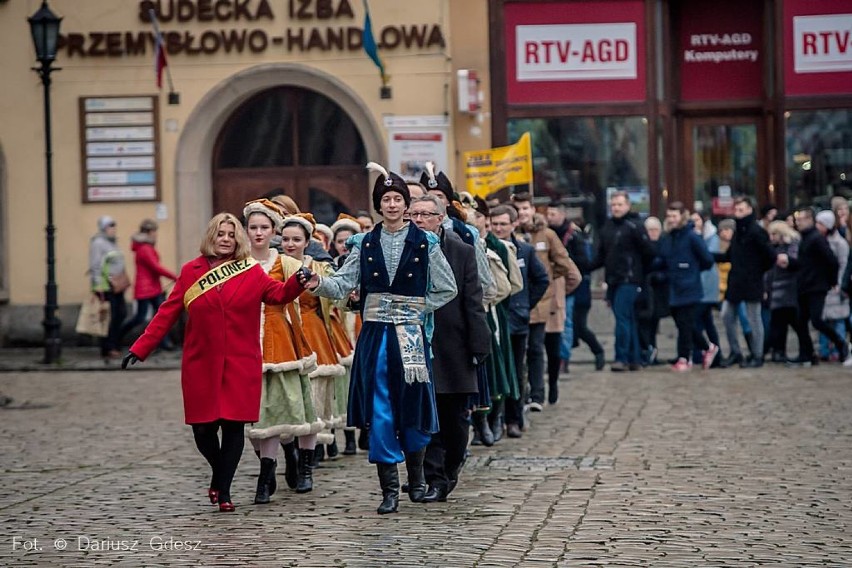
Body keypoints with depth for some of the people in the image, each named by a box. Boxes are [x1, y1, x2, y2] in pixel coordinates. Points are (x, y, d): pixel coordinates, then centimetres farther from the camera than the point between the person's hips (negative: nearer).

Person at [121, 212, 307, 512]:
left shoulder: (252, 272, 5)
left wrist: (298, 281, -27)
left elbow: (278, 293, -6)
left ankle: (223, 490, 8)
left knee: (234, 425, -4)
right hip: (201, 365, 1)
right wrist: (139, 349, 1)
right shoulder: (191, 271, 5)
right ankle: (219, 474, 30)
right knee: (203, 428, 2)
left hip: (240, 364, 0)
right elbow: (167, 313, 5)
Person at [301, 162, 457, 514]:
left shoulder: (424, 243, 1)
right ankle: (389, 489, 3)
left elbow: (447, 289, 7)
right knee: (379, 412, -2)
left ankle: (416, 476, 28)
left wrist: (417, 309, 2)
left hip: (410, 335, -1)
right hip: (375, 336, 1)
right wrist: (320, 283, -21)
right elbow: (343, 284, -2)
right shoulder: (365, 243, 6)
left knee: (413, 408, 4)